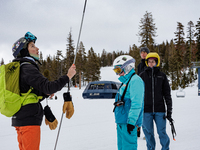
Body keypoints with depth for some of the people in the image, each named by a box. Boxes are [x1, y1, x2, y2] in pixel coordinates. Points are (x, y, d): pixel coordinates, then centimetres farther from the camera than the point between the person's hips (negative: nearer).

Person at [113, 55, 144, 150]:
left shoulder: (135, 80, -12)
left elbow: (136, 104, -20)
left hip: (128, 122, -10)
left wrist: (131, 121, -24)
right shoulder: (125, 82, 19)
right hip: (121, 121, 10)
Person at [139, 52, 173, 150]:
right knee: (148, 132, 5)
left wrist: (169, 110, 3)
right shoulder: (142, 76, 5)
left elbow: (167, 94, 8)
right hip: (146, 110, 0)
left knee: (162, 132, 0)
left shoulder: (162, 76, 6)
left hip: (159, 110, 0)